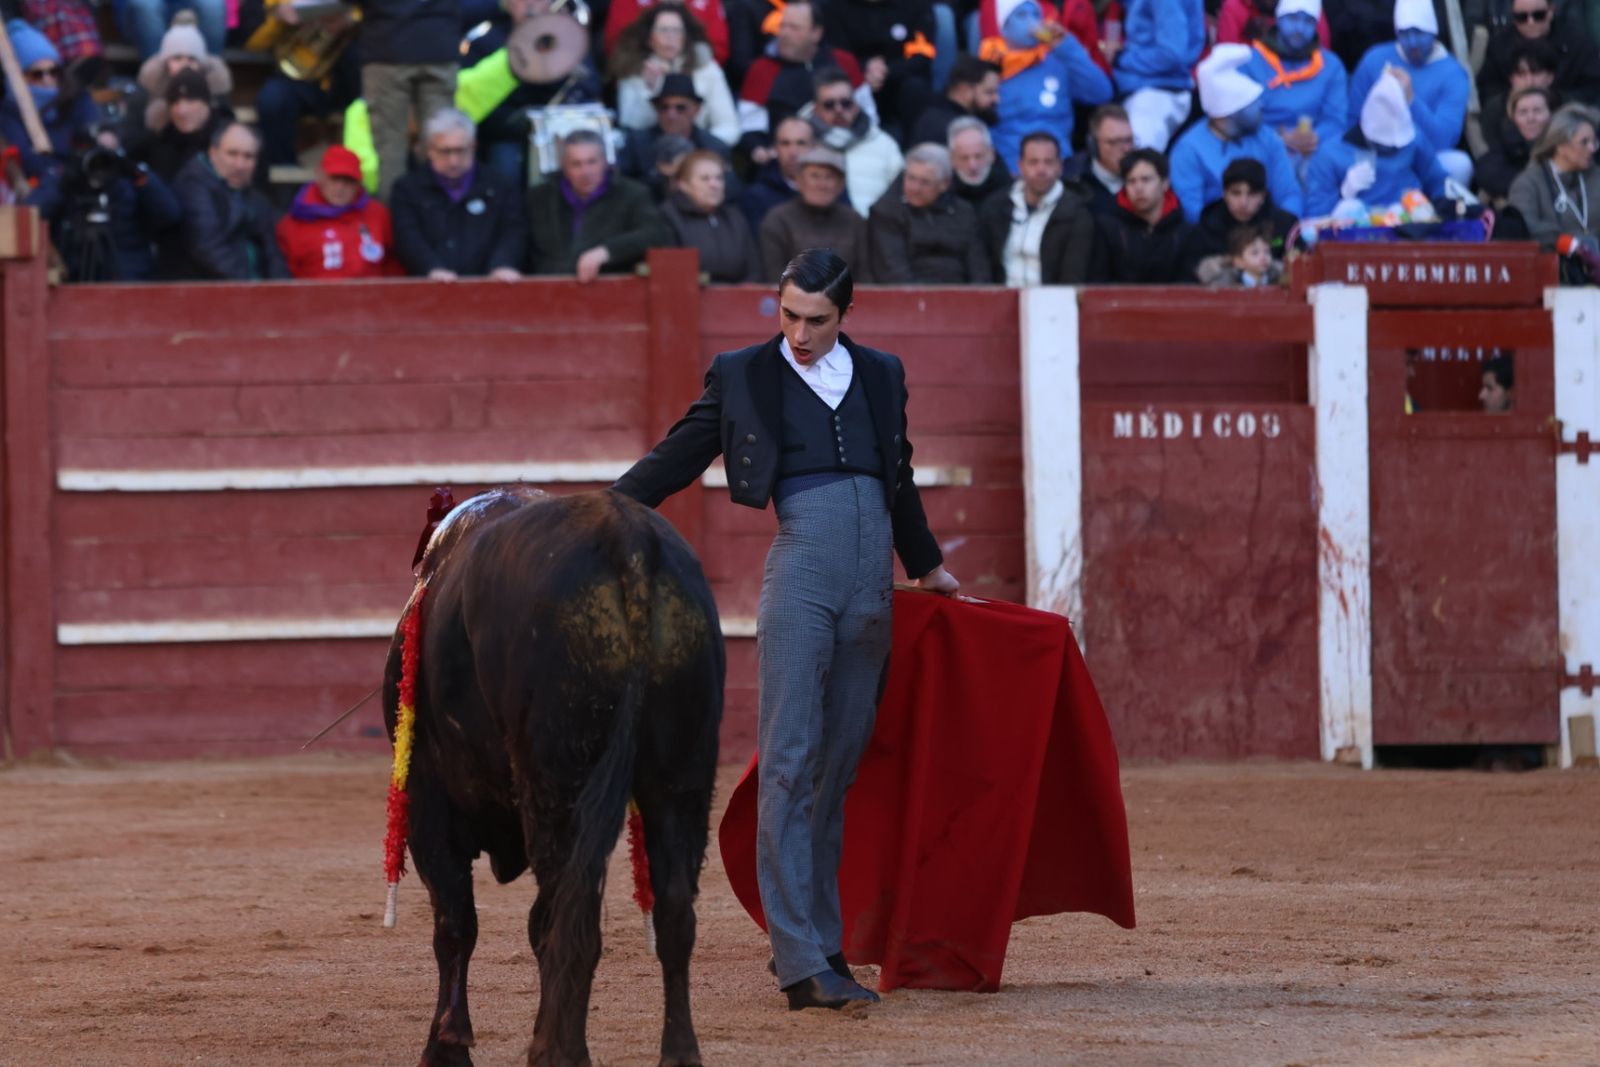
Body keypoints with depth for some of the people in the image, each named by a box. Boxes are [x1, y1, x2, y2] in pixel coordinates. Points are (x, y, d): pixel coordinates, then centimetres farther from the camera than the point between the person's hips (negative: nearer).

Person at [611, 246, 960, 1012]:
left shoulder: (880, 375, 16)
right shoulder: (744, 376, 7)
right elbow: (675, 460, 8)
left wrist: (927, 566, 40)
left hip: (871, 582, 4)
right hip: (800, 567, -4)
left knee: (839, 768, 7)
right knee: (790, 762, -10)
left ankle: (821, 944, 13)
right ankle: (800, 963, -15)